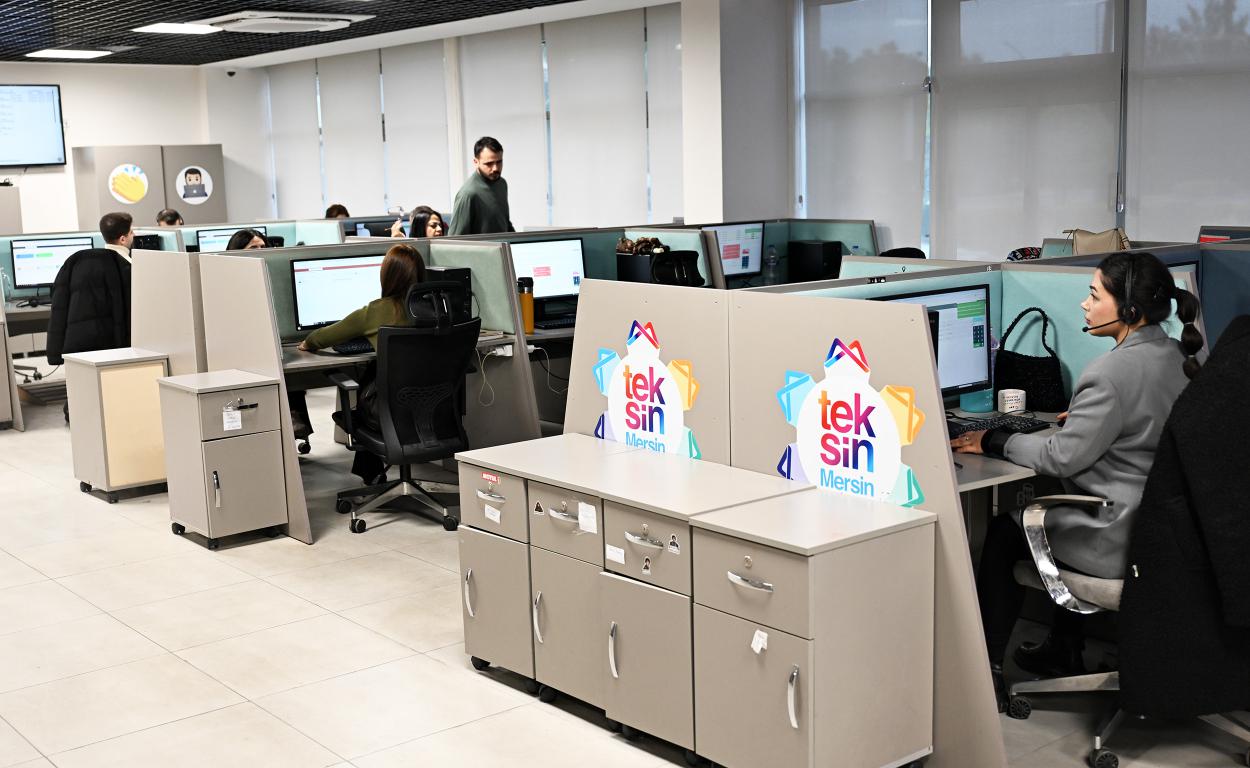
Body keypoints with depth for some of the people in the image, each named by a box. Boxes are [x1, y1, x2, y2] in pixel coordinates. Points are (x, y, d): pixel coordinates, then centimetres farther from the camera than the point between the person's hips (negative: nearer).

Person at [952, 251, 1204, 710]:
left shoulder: (1112, 372, -25)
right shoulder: (1177, 358, 3)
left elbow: (1061, 458, -21)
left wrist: (993, 442, -9)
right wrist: (1085, 415, 18)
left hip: (1121, 541, -9)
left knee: (1003, 533, 10)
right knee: (1054, 513, 32)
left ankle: (985, 668, 21)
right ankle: (1065, 650, 39)